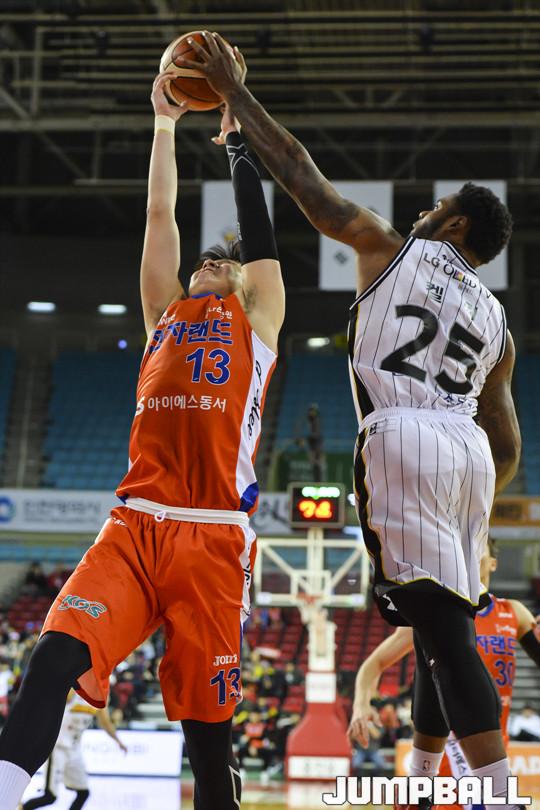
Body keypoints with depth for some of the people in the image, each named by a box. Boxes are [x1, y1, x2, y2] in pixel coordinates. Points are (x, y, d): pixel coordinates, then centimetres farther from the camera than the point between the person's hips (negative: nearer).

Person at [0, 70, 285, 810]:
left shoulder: (255, 318, 19)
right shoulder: (166, 313, 25)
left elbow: (257, 232, 16)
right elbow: (160, 215, 24)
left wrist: (238, 142, 26)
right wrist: (164, 125, 26)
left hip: (214, 536, -2)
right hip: (137, 525, 2)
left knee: (208, 717, -2)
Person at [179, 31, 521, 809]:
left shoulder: (392, 249, 10)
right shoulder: (496, 320, 23)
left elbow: (297, 169, 10)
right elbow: (509, 449, 21)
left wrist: (233, 88, 18)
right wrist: (473, 505, 37)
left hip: (403, 440, -6)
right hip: (470, 451, 6)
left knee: (446, 633, -10)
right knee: (442, 627, 16)